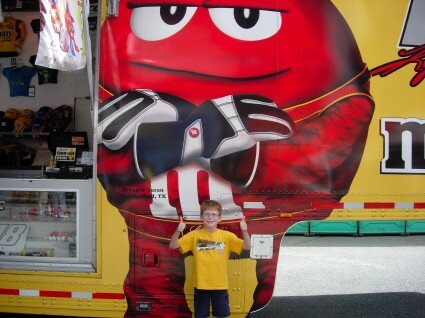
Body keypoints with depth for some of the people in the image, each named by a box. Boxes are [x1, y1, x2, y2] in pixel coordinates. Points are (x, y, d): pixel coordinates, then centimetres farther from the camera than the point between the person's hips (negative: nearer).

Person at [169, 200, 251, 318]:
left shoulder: (227, 236, -4)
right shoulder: (195, 235, -3)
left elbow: (247, 247, -11)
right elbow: (173, 246, -7)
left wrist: (244, 232, -30)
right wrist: (177, 231, -27)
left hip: (220, 286, 0)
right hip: (201, 286, 0)